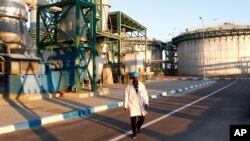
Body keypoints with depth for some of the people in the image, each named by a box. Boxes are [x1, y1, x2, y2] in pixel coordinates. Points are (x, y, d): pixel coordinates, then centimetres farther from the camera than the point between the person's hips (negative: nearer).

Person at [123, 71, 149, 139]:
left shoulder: (142, 85, -3)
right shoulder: (129, 87, -8)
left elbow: (145, 94, 1)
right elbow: (126, 96, -4)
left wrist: (146, 103, -6)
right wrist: (125, 106, -3)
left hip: (140, 105, 2)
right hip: (133, 105, -2)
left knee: (142, 118, 8)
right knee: (133, 119, -1)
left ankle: (138, 127, 41)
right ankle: (134, 132, 20)